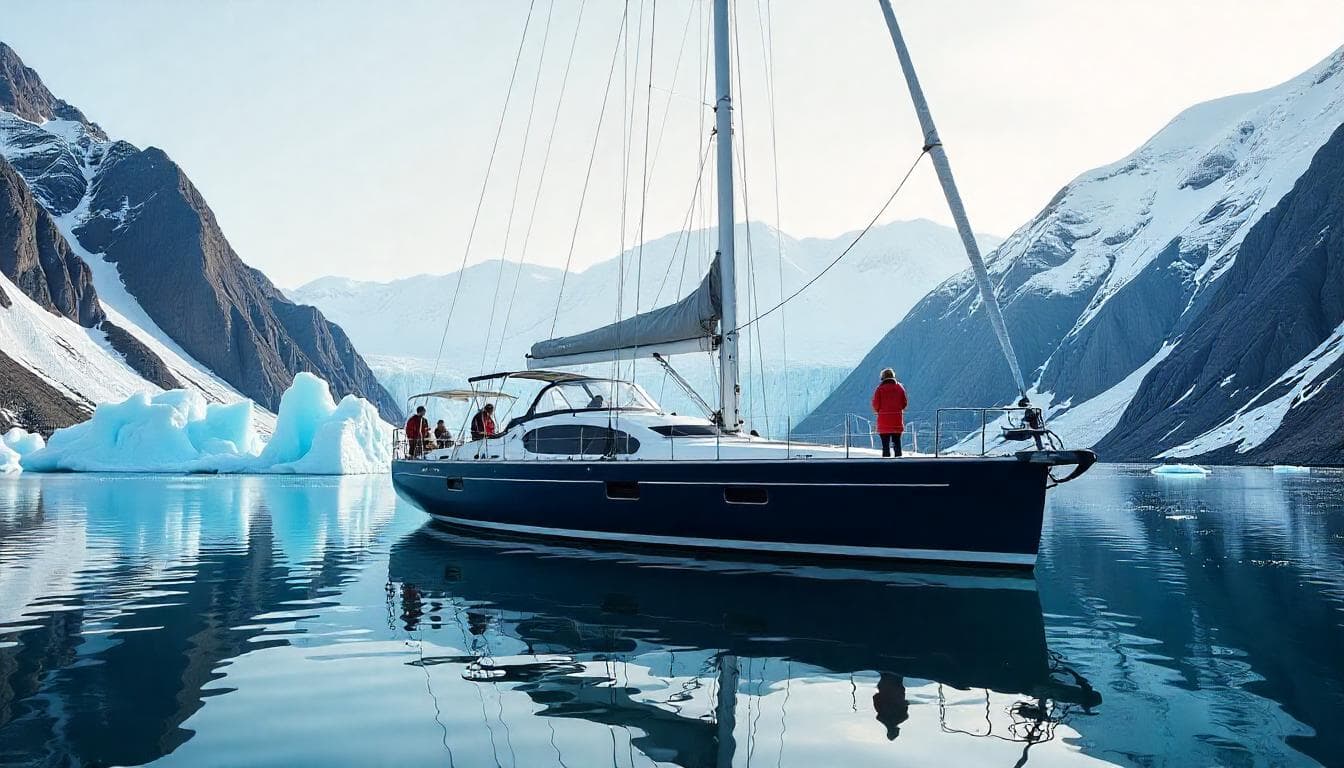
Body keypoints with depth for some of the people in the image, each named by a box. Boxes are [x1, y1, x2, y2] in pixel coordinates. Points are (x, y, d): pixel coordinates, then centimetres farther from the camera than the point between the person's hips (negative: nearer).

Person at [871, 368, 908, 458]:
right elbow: (905, 403, 5)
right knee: (897, 443, 10)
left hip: (884, 421, -3)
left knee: (885, 444, 1)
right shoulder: (900, 387, 3)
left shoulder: (880, 389, -6)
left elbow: (876, 405, -8)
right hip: (897, 420, 3)